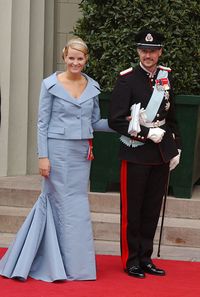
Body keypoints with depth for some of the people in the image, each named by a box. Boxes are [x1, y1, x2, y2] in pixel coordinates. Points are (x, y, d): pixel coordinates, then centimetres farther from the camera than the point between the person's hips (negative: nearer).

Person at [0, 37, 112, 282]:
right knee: (67, 205, -1)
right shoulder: (50, 85, -4)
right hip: (58, 150, -5)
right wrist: (43, 156, -11)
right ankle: (74, 265, 8)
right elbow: (43, 123, -4)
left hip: (82, 152, 5)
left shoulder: (92, 87, 9)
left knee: (78, 204, 6)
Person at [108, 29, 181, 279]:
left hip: (161, 154, 5)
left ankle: (145, 258, 18)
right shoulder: (127, 79, -8)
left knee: (152, 209, 10)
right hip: (136, 153, -5)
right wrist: (148, 133, -16)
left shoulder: (166, 77, 9)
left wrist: (175, 148, 13)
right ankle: (131, 260, 12)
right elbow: (115, 120, -12)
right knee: (132, 210, 2)